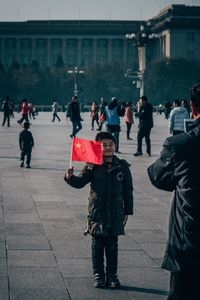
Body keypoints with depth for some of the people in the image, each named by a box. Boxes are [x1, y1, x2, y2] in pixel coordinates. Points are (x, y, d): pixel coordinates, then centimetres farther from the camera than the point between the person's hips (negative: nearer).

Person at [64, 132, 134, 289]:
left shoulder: (122, 166, 0)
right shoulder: (93, 166, -2)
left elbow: (128, 191, 5)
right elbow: (81, 182, -5)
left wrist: (127, 211, 5)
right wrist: (70, 177, -25)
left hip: (115, 213, 1)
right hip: (97, 212, 0)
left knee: (112, 246, 7)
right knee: (97, 245, 7)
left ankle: (112, 275, 16)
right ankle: (98, 275, 16)